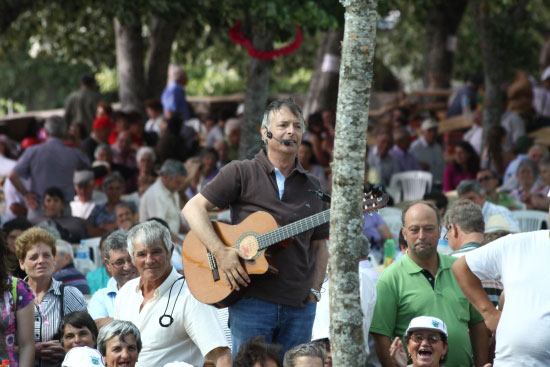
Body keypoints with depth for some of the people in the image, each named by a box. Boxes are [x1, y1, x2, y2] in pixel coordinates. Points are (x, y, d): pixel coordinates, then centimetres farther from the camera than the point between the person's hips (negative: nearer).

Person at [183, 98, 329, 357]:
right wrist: (220, 252, -16)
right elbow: (193, 208, -5)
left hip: (300, 305, 4)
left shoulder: (312, 188, 15)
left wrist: (314, 289, 4)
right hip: (252, 299, -4)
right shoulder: (241, 173, 2)